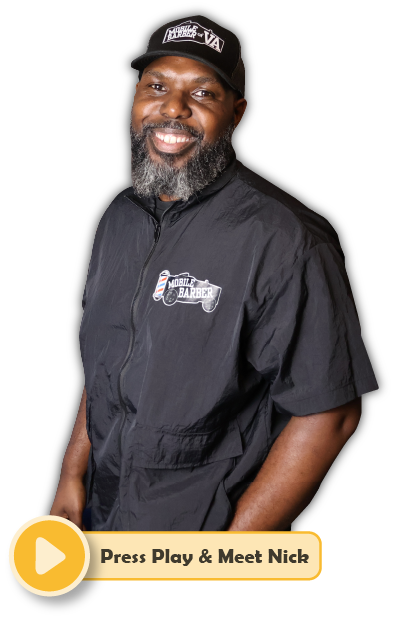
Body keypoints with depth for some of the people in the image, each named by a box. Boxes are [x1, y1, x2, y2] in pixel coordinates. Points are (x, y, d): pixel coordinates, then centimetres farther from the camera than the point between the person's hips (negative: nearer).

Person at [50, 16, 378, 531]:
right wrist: (72, 473, 8)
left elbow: (328, 415, -21)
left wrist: (227, 558, -20)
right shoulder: (119, 218, 3)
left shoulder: (283, 241, -21)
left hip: (212, 528, -7)